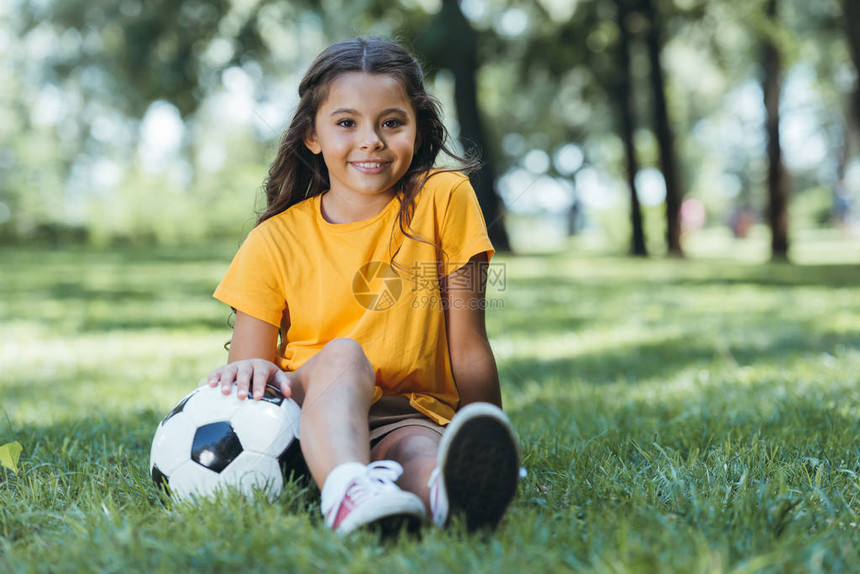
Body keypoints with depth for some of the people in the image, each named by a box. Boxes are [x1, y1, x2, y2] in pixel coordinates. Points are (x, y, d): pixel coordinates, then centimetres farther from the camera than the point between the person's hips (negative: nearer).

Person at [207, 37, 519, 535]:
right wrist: (251, 370, -24)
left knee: (419, 449, -35)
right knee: (342, 355, -32)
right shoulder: (275, 241, 2)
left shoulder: (444, 199, 0)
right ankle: (347, 491, -60)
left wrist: (491, 452, 0)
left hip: (413, 418, 0)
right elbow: (249, 359, 1)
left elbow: (468, 348, 1)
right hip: (309, 424, 0)